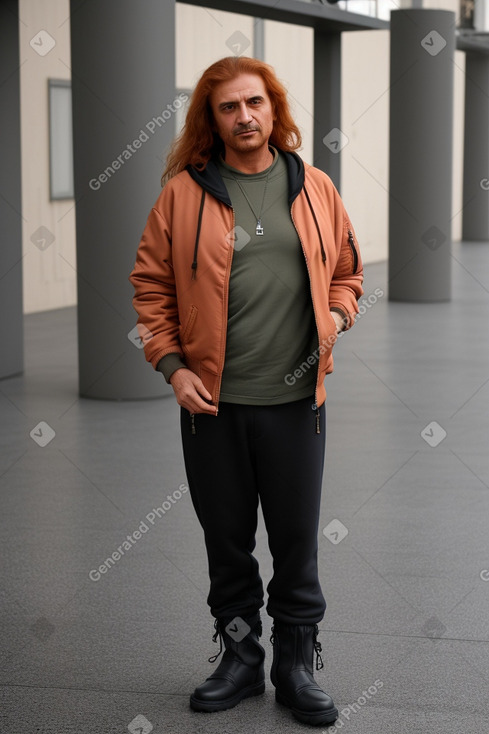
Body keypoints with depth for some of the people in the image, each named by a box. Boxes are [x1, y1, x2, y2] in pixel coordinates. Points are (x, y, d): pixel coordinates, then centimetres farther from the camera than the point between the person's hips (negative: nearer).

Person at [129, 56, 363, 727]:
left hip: (295, 399, 1)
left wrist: (335, 318, -3)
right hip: (210, 400, 0)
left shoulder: (315, 189, 6)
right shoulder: (183, 193, 0)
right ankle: (240, 657, 27)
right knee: (226, 537, 10)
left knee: (297, 538, 6)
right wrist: (173, 365, -6)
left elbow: (346, 269, 17)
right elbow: (152, 286, 4)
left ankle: (297, 665, 21)